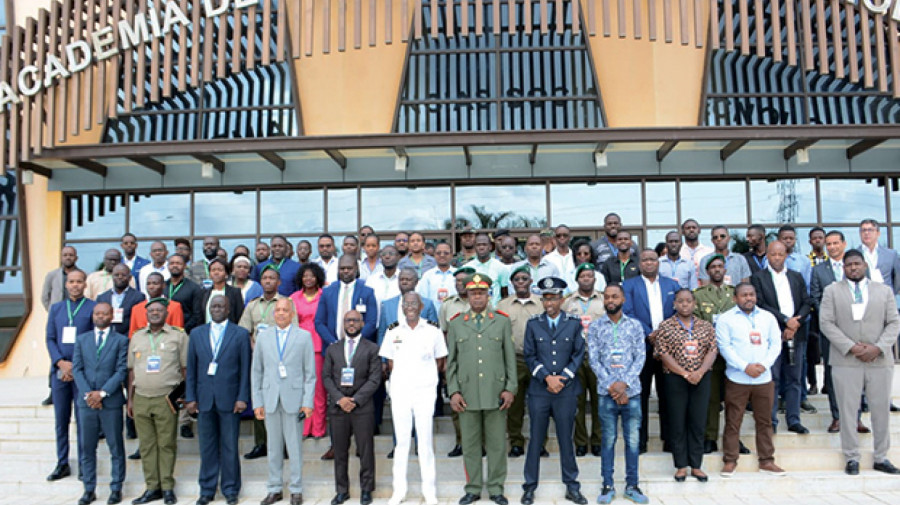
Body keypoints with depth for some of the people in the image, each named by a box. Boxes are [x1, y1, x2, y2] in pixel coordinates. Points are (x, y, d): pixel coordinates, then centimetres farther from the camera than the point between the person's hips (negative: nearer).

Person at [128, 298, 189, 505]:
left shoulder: (178, 336, 3)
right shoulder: (136, 337, 14)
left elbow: (185, 368, 1)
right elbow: (132, 370, 16)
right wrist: (130, 399, 12)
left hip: (166, 399, -3)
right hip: (141, 399, 4)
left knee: (167, 444, -1)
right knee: (146, 445, 7)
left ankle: (167, 487, 9)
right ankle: (152, 488, 15)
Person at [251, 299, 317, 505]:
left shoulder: (304, 336, 2)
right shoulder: (263, 336, 9)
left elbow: (310, 373, 1)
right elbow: (256, 371, 9)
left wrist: (308, 402, -6)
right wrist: (257, 402, 3)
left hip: (294, 398, -2)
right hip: (270, 399, 2)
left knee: (295, 446, 3)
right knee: (273, 447, 9)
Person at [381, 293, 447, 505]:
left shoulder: (433, 330, 0)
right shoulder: (393, 331, 4)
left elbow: (439, 360, 9)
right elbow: (390, 362, 12)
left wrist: (427, 378, 4)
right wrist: (399, 379, 4)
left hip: (425, 391, -1)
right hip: (400, 391, 1)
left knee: (425, 441, 2)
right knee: (401, 441, 6)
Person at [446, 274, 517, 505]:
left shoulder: (502, 321, 6)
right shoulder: (456, 324, 8)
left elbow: (510, 358, 5)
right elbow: (451, 361, 7)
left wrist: (510, 388, -1)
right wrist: (453, 391, 0)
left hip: (495, 393, 0)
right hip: (467, 395, 1)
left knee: (496, 444, 6)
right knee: (470, 444, 8)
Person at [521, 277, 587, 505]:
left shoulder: (574, 323, 3)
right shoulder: (533, 323, 4)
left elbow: (578, 354, 1)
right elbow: (530, 356, 2)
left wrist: (562, 378, -9)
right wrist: (547, 377, -11)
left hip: (566, 390, 0)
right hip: (539, 390, 0)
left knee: (566, 439, 8)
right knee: (536, 439, 5)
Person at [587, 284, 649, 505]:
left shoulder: (635, 325, 4)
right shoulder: (595, 327, 2)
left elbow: (640, 357, -1)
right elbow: (594, 360, -2)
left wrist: (624, 383, -12)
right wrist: (611, 385, -11)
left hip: (631, 391, 1)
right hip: (606, 393, 0)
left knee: (633, 440, 6)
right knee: (608, 440, 6)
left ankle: (632, 486, 18)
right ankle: (608, 486, 16)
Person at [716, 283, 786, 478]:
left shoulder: (768, 317, 11)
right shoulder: (726, 319, 0)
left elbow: (776, 344, 6)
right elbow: (724, 346, -7)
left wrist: (764, 364, -9)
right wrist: (745, 367, -15)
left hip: (764, 378, 3)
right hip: (737, 379, -3)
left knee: (765, 421, 10)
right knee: (733, 421, 2)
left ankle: (766, 460, 21)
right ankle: (730, 460, 11)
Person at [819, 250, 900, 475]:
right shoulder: (832, 291, 5)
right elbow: (826, 323, -2)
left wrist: (878, 348, -10)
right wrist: (851, 347, -12)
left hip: (880, 360, 2)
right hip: (846, 361, -2)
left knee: (882, 410, 7)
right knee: (848, 410, 2)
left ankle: (881, 458, 19)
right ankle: (852, 457, 11)